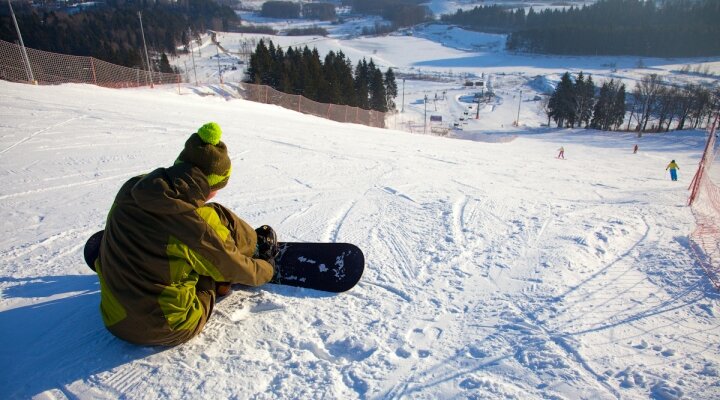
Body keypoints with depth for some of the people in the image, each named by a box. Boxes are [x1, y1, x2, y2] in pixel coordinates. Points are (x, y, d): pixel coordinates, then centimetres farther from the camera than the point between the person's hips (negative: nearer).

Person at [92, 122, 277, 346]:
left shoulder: (130, 189, -10)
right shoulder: (196, 227, -27)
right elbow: (235, 269, -9)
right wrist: (267, 269, 12)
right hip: (170, 332, -6)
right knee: (221, 220, 0)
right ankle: (256, 247, 27)